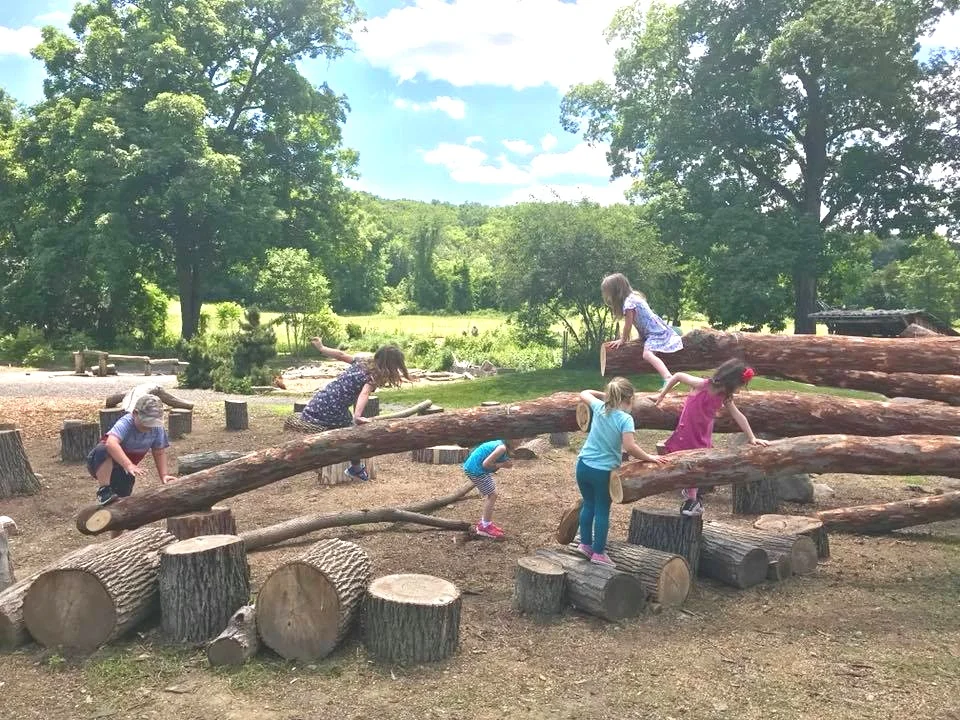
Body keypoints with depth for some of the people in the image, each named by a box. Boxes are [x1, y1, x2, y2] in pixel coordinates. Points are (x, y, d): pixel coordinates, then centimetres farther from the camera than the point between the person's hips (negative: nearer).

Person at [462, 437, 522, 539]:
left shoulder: (502, 444, 8)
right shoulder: (502, 448, -21)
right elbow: (486, 463, -25)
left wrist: (506, 463, -3)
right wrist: (502, 465, -14)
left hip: (474, 468, 10)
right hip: (476, 469, -10)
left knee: (490, 495, 18)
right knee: (492, 495, -5)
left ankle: (484, 523, 28)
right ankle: (485, 527, 4)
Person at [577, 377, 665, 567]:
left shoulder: (599, 407, -1)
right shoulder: (625, 418, -15)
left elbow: (584, 394, 19)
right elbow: (630, 447, -25)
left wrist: (604, 395, 24)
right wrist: (649, 458, -12)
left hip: (583, 465, 5)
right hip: (603, 471, -5)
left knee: (588, 505, 21)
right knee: (602, 510, 9)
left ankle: (585, 543, 30)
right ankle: (598, 553, 17)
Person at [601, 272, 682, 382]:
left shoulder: (628, 303, -20)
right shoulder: (633, 296, 10)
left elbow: (628, 325, -13)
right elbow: (631, 323, 16)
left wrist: (622, 340, 1)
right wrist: (624, 336, 18)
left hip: (655, 332, -11)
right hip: (658, 328, 11)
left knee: (647, 355, -31)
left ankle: (668, 379, -46)